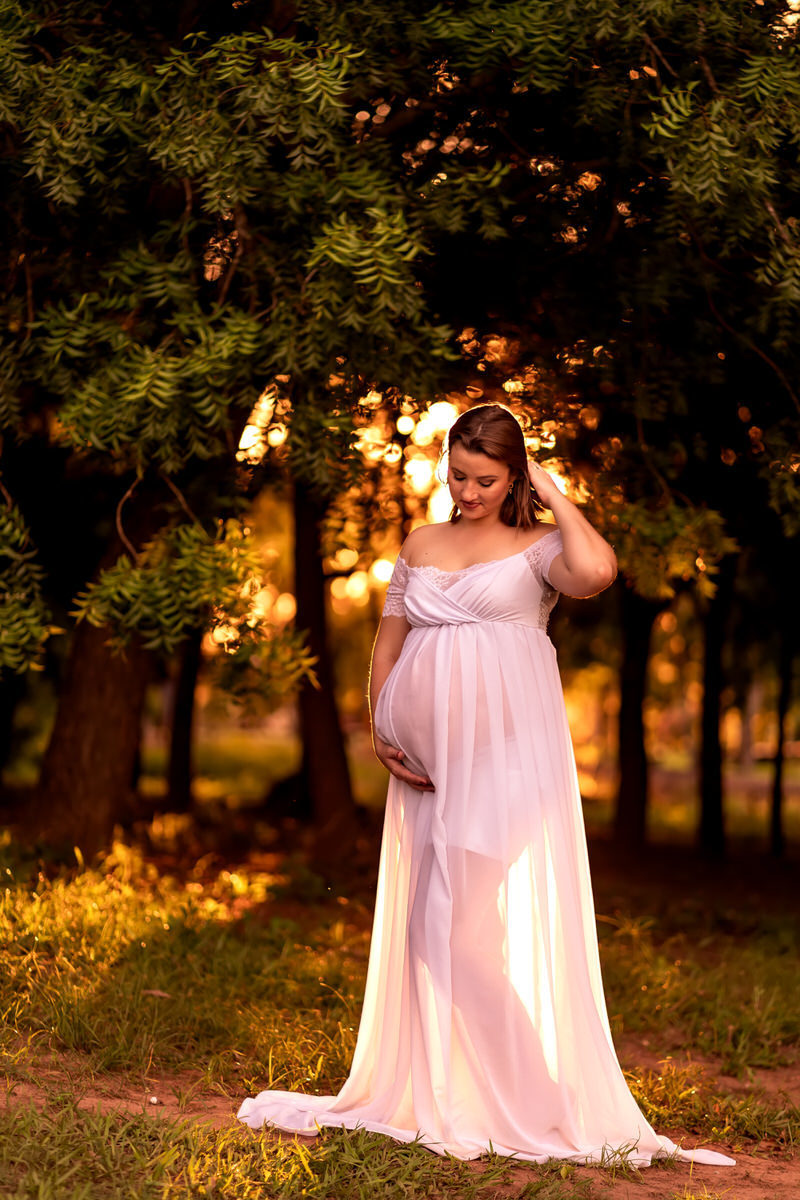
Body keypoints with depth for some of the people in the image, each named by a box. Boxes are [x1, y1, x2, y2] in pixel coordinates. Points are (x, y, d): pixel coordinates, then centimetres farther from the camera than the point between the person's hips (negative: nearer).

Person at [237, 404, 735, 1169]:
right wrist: (380, 733, 5)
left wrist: (551, 494, -8)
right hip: (428, 758, 5)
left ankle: (519, 1098, -3)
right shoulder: (420, 546, 16)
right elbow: (388, 644, 18)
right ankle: (433, 1093, 16)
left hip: (507, 751, -5)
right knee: (431, 915, 7)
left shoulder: (536, 547, 2)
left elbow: (597, 571, -21)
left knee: (503, 913, -10)